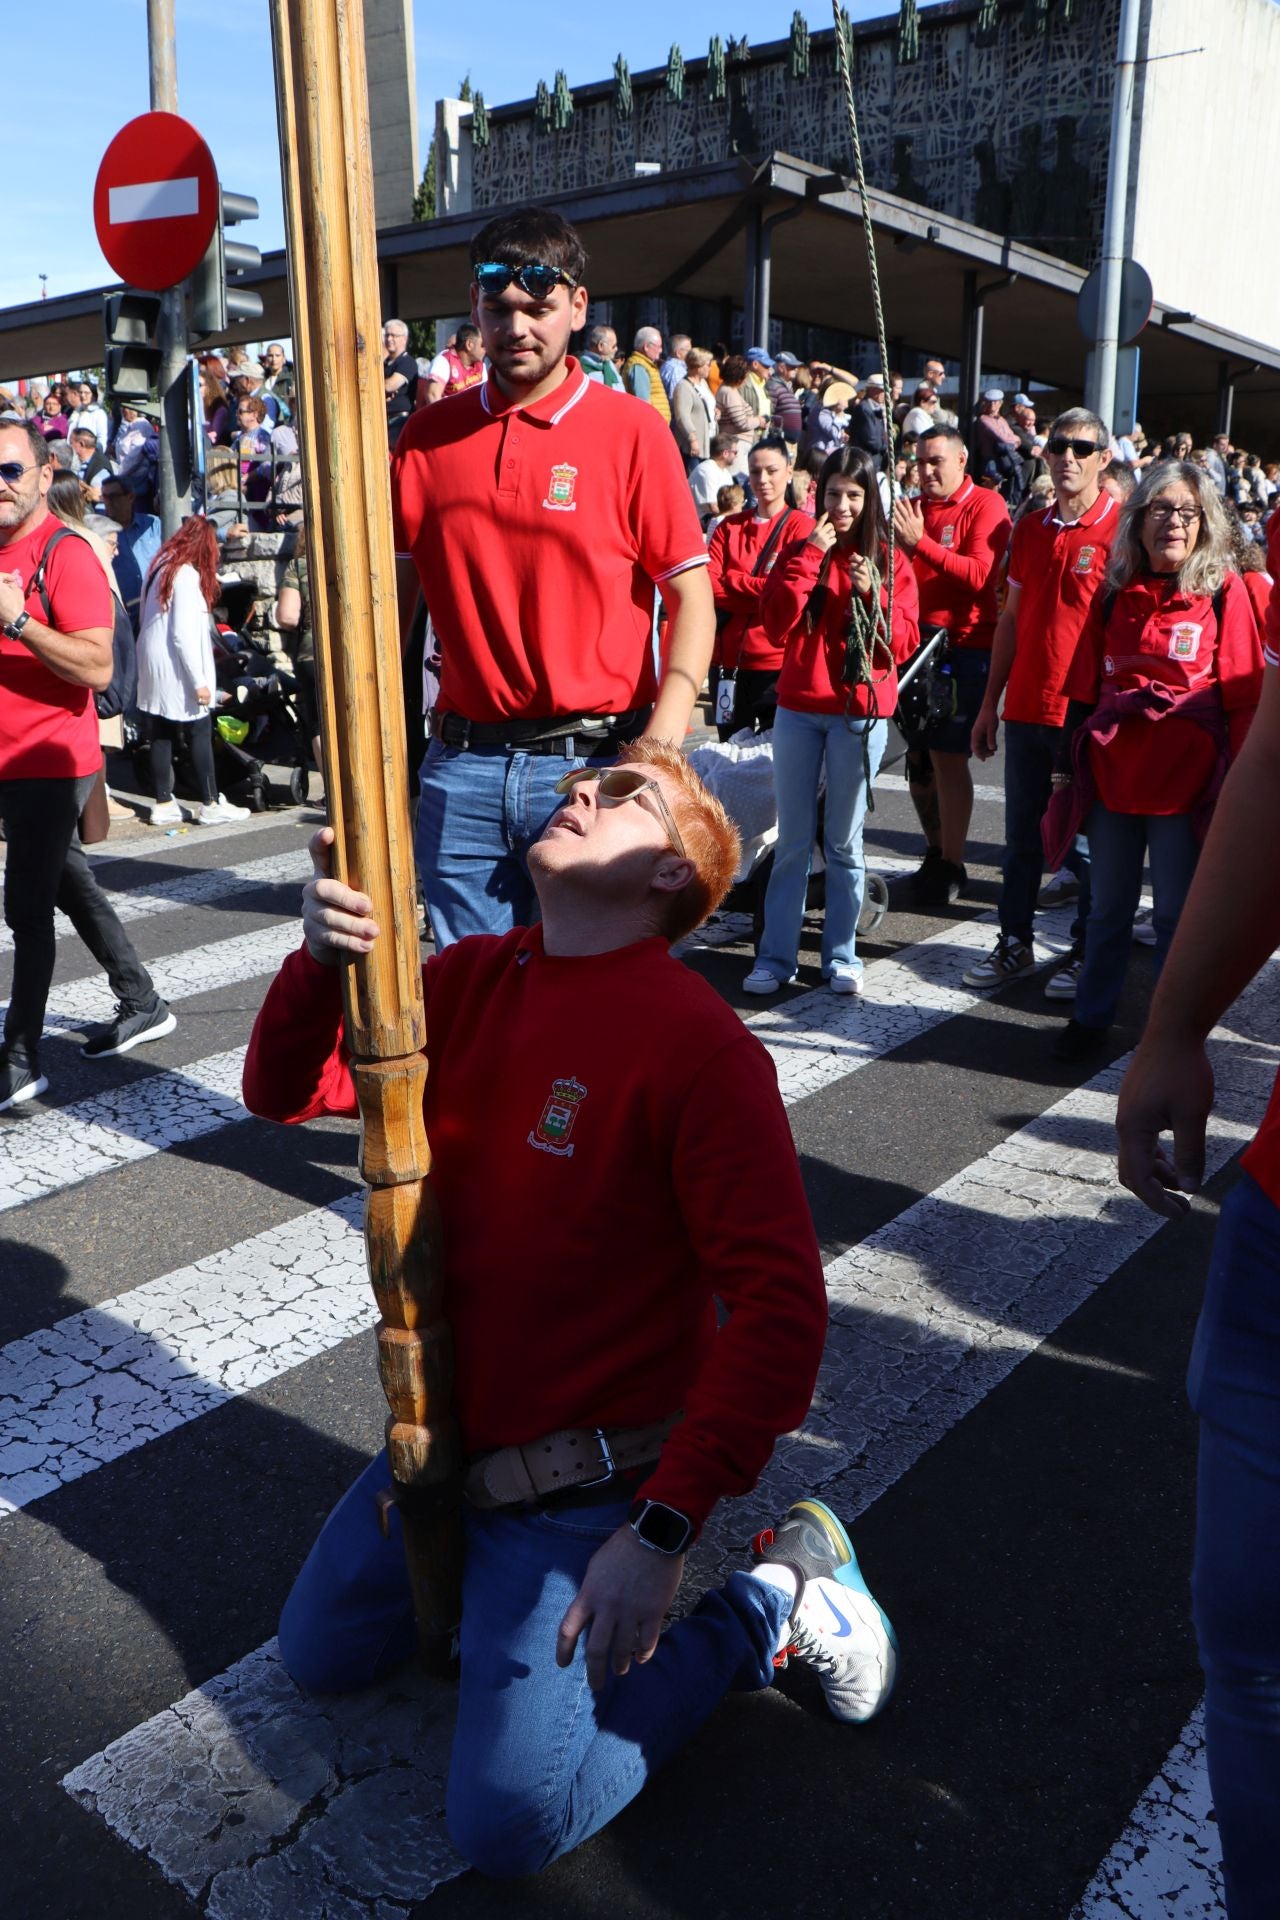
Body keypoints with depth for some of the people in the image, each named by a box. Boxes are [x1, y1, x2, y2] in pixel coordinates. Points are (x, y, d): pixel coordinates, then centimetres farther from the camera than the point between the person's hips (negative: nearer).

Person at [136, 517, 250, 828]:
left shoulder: (159, 567, 10)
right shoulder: (187, 574, -15)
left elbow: (145, 620, 14)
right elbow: (183, 633, -19)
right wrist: (199, 681, -17)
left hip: (151, 666, 8)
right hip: (176, 671, -8)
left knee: (161, 736, 8)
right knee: (200, 735, 0)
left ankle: (163, 805, 12)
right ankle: (210, 805, 4)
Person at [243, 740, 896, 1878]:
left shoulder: (698, 1044, -24)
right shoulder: (472, 981, -2)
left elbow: (780, 1302, -27)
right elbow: (286, 1092, 0)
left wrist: (663, 1532, -31)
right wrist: (320, 958, -22)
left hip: (581, 1479, -7)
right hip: (445, 1440, 7)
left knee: (510, 1826, -6)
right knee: (319, 1657, 23)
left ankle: (769, 1601, 8)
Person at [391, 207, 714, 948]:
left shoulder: (632, 431, -1)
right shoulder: (428, 436, 9)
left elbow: (692, 600, -3)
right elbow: (393, 595, 13)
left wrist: (660, 748, -17)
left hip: (595, 764, -3)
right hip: (462, 767, 3)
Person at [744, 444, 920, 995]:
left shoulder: (891, 562, 5)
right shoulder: (800, 552, 8)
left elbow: (903, 642, -2)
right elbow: (777, 625, -7)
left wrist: (873, 595, -15)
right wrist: (811, 556, -10)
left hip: (861, 713, -1)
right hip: (798, 711, 1)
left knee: (844, 841, 4)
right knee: (792, 840, 4)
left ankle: (840, 954, 13)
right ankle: (776, 956, 8)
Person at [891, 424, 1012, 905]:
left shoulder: (985, 506, -4)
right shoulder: (913, 508, 13)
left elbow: (979, 576, -17)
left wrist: (920, 543, -22)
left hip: (965, 645, -6)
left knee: (947, 755, -8)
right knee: (918, 756, 9)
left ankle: (951, 865, 1)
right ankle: (935, 851, 25)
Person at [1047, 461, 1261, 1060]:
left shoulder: (1223, 591, -2)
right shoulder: (1115, 593, 8)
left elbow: (1243, 697, -3)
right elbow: (1083, 686, 11)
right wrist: (1066, 766, 10)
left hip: (1185, 783, -3)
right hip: (1111, 778, 3)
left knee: (1176, 914, 6)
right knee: (1108, 907, 13)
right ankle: (1091, 1017, 25)